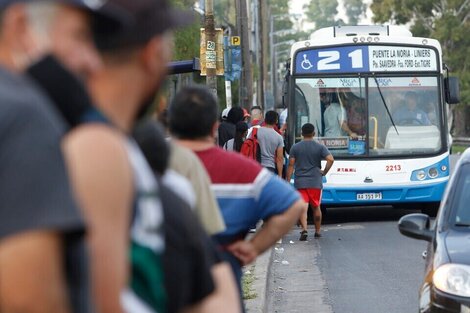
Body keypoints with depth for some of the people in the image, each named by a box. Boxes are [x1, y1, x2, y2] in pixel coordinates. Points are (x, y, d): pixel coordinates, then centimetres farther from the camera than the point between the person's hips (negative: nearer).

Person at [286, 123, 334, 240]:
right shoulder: (320, 147, 0)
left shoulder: (295, 147, 2)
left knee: (303, 208, -7)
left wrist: (288, 181, 1)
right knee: (316, 207, 16)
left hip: (300, 182, -1)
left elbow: (291, 165, -2)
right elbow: (330, 159, -14)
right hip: (315, 182, 1)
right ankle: (317, 231, 25)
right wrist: (324, 172, -1)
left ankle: (304, 229, -26)